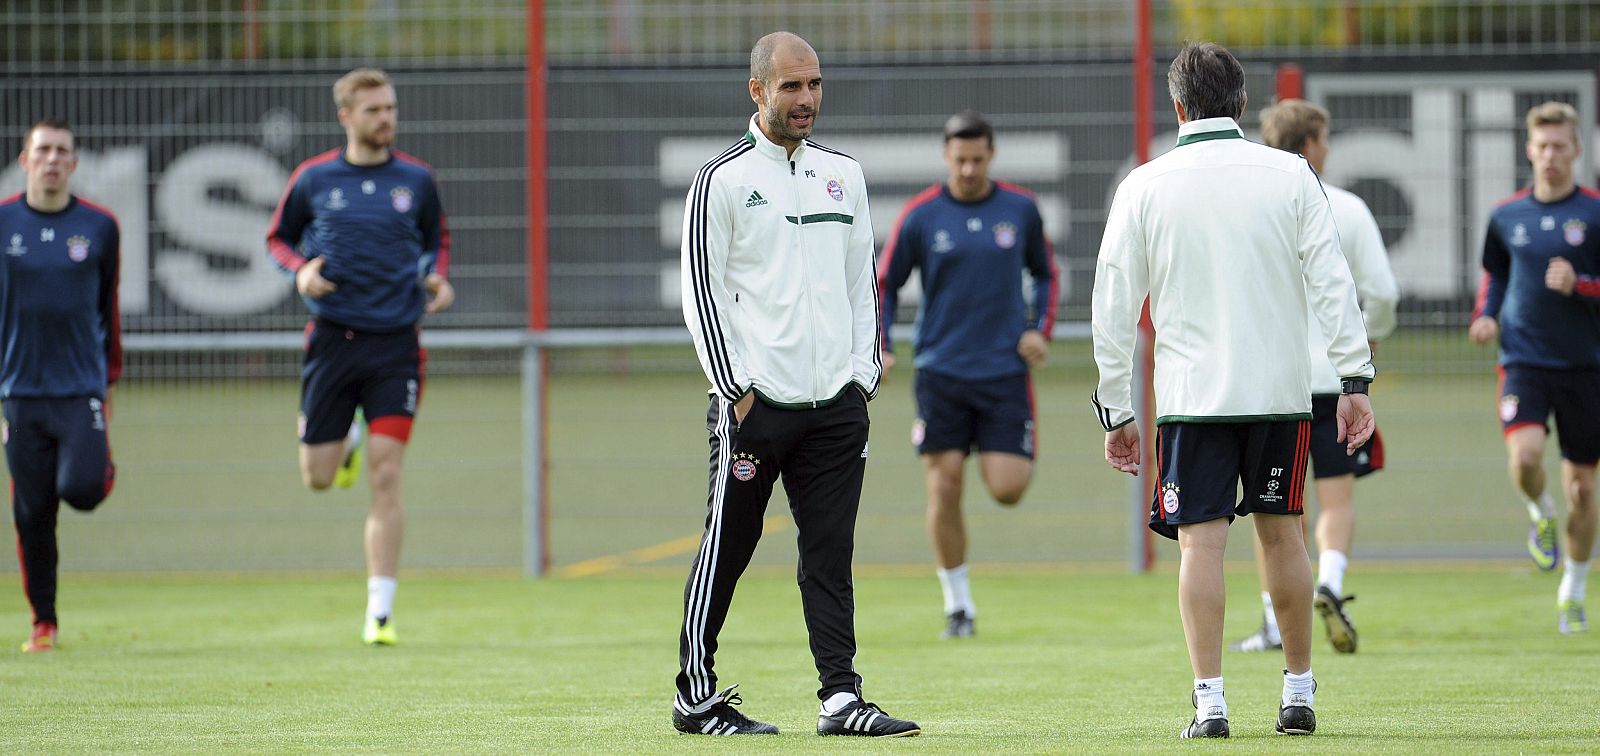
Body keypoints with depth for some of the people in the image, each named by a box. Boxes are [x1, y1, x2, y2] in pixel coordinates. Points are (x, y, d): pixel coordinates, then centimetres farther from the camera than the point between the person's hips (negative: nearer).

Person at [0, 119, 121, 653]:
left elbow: (108, 308, 12)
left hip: (82, 384, -1)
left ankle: (102, 468, 18)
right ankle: (44, 623, 13)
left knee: (80, 489, -19)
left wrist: (109, 379, 14)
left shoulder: (99, 226, 2)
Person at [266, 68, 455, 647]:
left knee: (386, 477, -9)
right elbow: (278, 237, 13)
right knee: (317, 477, 4)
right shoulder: (313, 179, 1)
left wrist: (436, 277, -2)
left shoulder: (417, 180, 4)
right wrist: (300, 270, -8)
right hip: (333, 335, 1)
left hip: (395, 343, 0)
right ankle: (347, 440, 43)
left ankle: (380, 613, -6)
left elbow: (437, 239, 19)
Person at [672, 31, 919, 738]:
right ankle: (695, 698, 9)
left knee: (830, 554, 1)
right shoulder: (722, 179, -3)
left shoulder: (844, 174, 14)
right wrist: (737, 390, -9)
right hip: (755, 401, -5)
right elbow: (702, 289, -4)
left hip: (835, 403, 5)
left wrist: (863, 375, 8)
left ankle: (840, 698, -1)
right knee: (725, 552, 1)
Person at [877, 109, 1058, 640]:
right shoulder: (920, 216, 0)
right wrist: (880, 347, -5)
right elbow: (885, 285, 8)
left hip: (1004, 371, 0)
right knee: (944, 489, -4)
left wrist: (1040, 330, 1)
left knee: (1007, 490, -8)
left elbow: (1045, 274, 17)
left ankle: (1018, 458, 30)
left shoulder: (1020, 209, 3)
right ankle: (958, 605, 9)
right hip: (941, 371, 0)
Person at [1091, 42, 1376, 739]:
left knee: (1202, 539, -2)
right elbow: (1332, 282, -3)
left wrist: (1115, 411, 9)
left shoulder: (1144, 187, 1)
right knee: (1280, 531, 11)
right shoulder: (1290, 175, 1)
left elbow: (1113, 308, 3)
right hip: (1280, 387, 1)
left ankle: (1209, 700, -9)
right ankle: (1299, 694, 16)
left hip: (1190, 393, -1)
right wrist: (1354, 380, 0)